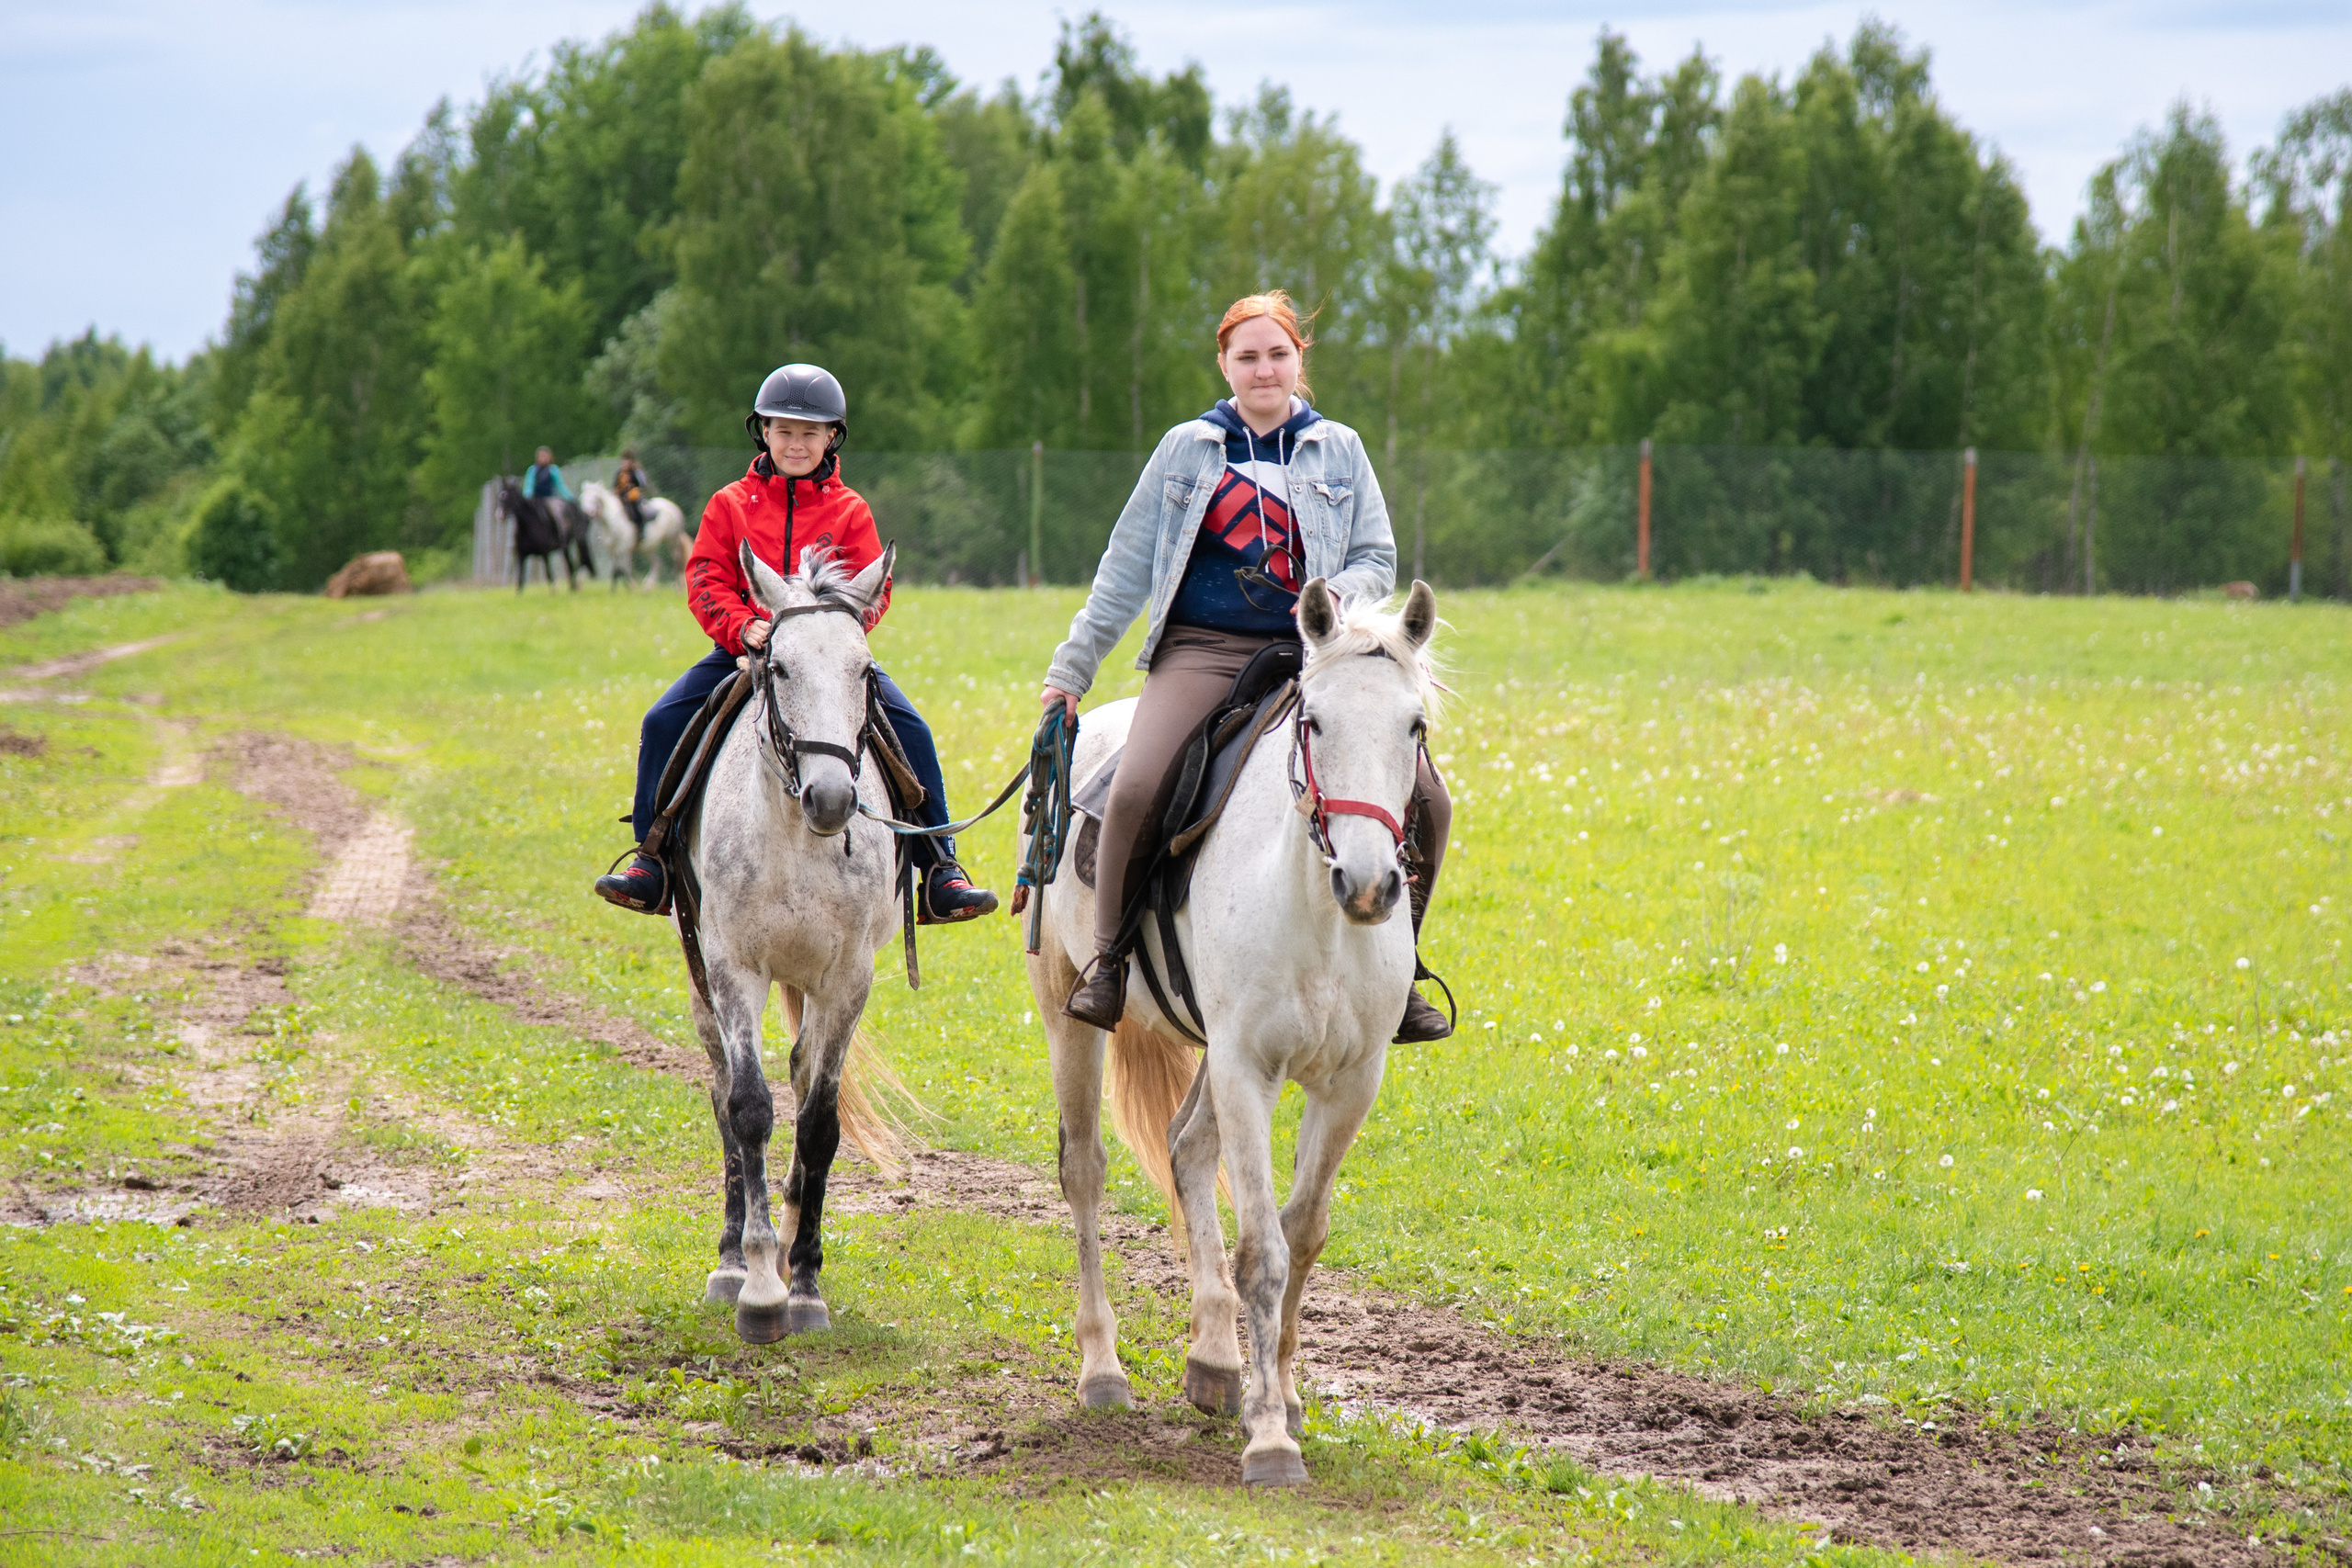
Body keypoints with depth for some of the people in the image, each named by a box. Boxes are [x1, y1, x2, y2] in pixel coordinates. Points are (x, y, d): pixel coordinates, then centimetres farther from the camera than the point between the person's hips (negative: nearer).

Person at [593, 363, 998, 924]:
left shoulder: (848, 510, 5)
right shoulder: (731, 505, 5)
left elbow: (872, 588, 1)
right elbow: (706, 582, 0)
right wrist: (743, 627, -18)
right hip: (744, 652, 1)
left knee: (910, 730, -19)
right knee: (664, 722, -18)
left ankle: (938, 864, -9)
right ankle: (653, 860, -6)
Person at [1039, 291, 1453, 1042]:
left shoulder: (1339, 450, 12)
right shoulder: (1186, 449, 11)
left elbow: (1377, 559, 11)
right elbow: (1126, 568, 15)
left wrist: (1338, 595, -12)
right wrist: (1071, 667, 12)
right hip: (1202, 650, -1)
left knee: (1425, 801, -14)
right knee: (1136, 786, -29)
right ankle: (1109, 960, -10)